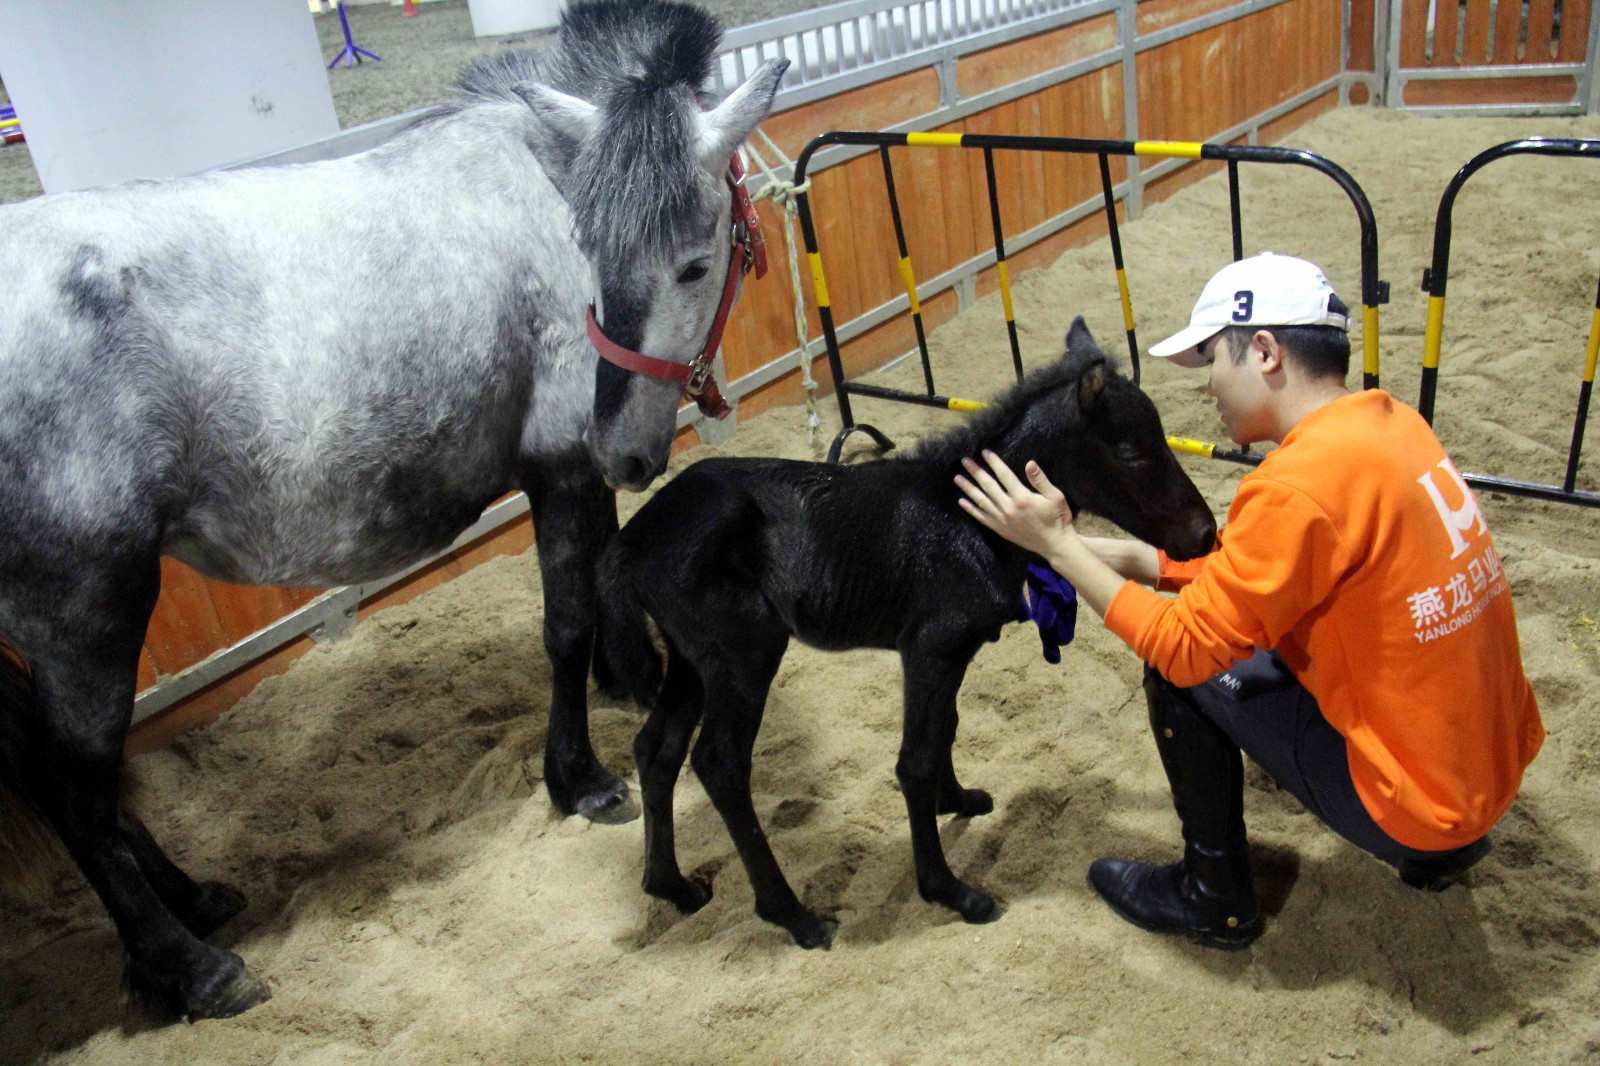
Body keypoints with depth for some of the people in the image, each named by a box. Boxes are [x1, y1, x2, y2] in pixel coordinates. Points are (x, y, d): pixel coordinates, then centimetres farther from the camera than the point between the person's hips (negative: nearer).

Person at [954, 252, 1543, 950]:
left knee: (1181, 674, -3)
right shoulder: (1388, 419, 1)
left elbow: (1184, 644, -17)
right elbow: (1245, 567, 9)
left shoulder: (1300, 485, -26)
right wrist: (1109, 553, 8)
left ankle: (1215, 899, 17)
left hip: (1416, 805, -8)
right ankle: (1440, 848, 27)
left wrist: (1059, 546, -11)